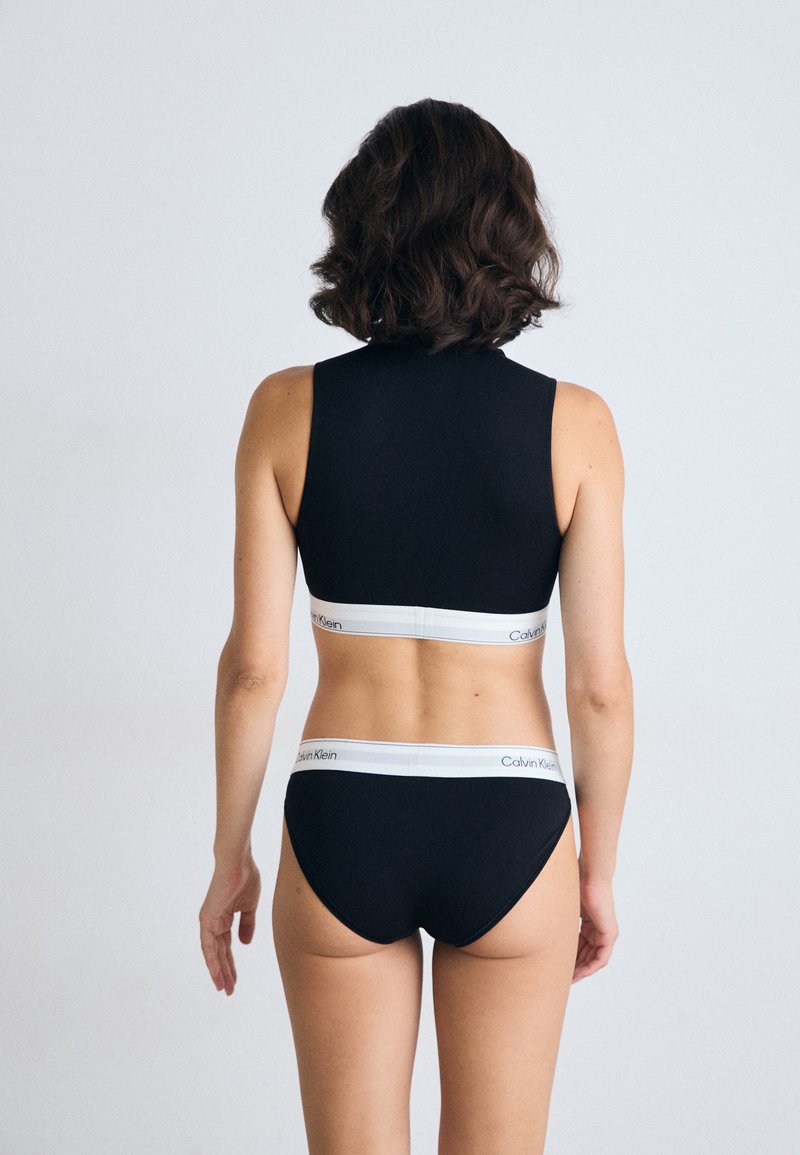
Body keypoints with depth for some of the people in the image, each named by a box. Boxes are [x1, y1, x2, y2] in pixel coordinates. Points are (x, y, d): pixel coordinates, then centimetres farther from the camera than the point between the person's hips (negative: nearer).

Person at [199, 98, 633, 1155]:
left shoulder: (290, 408, -6)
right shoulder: (572, 423, -7)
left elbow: (254, 665, -6)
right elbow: (601, 684, -6)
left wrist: (230, 854, 6)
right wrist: (599, 867, 7)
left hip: (343, 828, 1)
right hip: (508, 830, 0)